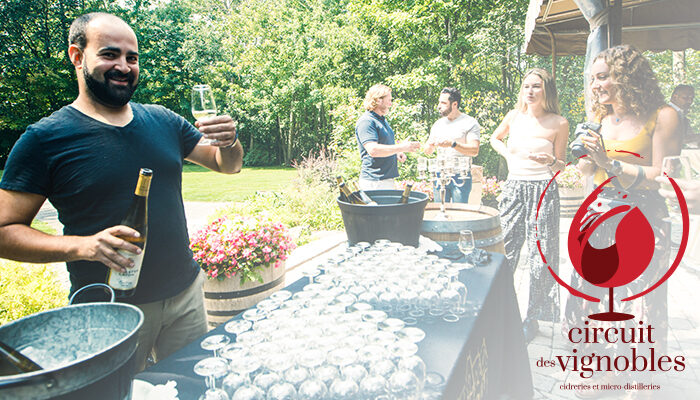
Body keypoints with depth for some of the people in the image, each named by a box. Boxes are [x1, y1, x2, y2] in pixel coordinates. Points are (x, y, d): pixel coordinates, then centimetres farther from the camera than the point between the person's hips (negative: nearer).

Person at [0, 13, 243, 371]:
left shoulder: (163, 121, 3)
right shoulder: (44, 139, -9)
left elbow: (228, 166, 10)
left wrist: (229, 142, -13)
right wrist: (82, 245, -25)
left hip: (186, 293, 4)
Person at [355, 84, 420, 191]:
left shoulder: (382, 119, 19)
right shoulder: (366, 121, -14)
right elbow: (373, 150, -26)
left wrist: (396, 153, 9)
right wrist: (401, 147, -21)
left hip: (388, 178, 10)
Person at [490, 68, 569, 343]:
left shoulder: (558, 123, -1)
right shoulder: (514, 117, 7)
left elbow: (561, 166, 5)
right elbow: (495, 138, 27)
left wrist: (549, 160, -16)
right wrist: (508, 155, 10)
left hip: (542, 191, -3)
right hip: (514, 188, 3)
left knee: (540, 256, 1)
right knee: (503, 251, 5)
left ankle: (532, 318, 16)